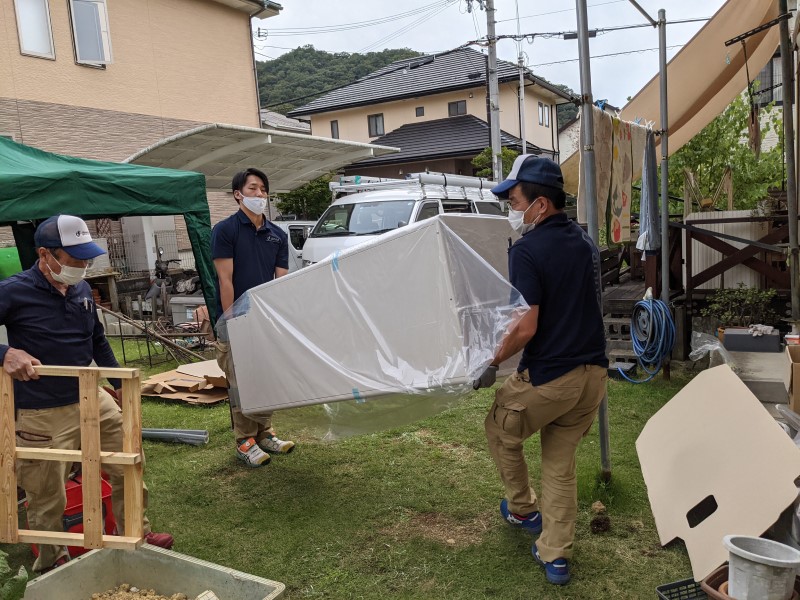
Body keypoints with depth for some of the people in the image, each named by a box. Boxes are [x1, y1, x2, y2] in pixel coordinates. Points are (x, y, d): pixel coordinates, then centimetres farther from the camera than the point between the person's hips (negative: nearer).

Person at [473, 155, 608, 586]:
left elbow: (526, 328, -23)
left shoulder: (527, 251, -17)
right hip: (593, 373, 7)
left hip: (548, 379, -7)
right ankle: (555, 557, 25)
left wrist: (491, 364, -9)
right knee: (560, 465, 19)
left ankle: (522, 509, 39)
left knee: (501, 431, 22)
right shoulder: (584, 241, 8)